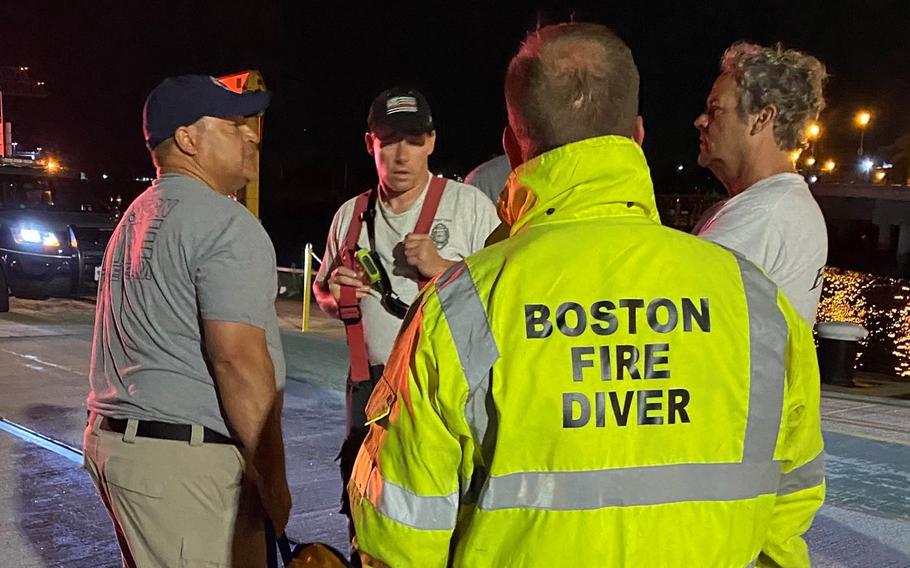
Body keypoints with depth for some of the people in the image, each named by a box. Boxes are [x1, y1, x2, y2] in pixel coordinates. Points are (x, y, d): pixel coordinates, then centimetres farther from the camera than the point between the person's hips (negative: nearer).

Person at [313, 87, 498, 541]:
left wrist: (441, 266, -17)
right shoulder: (351, 214, 11)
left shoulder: (468, 204, -3)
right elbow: (323, 294, 22)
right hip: (370, 385, 5)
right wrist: (334, 292, -1)